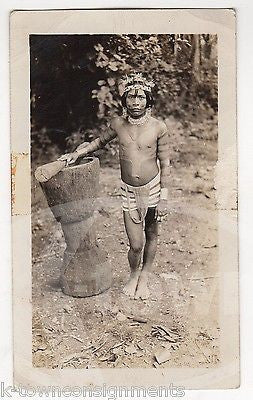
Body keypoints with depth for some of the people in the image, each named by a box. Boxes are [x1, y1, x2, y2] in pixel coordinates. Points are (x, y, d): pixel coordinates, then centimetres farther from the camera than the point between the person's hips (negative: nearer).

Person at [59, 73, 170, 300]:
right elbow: (101, 141, 16)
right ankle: (134, 275, 32)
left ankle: (144, 277, 40)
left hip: (152, 188, 0)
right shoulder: (118, 124, -4)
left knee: (151, 235, 16)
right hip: (128, 191, 1)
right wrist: (78, 153, 2)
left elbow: (165, 164, -5)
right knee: (136, 244, 0)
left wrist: (163, 198, -6)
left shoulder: (158, 127, -10)